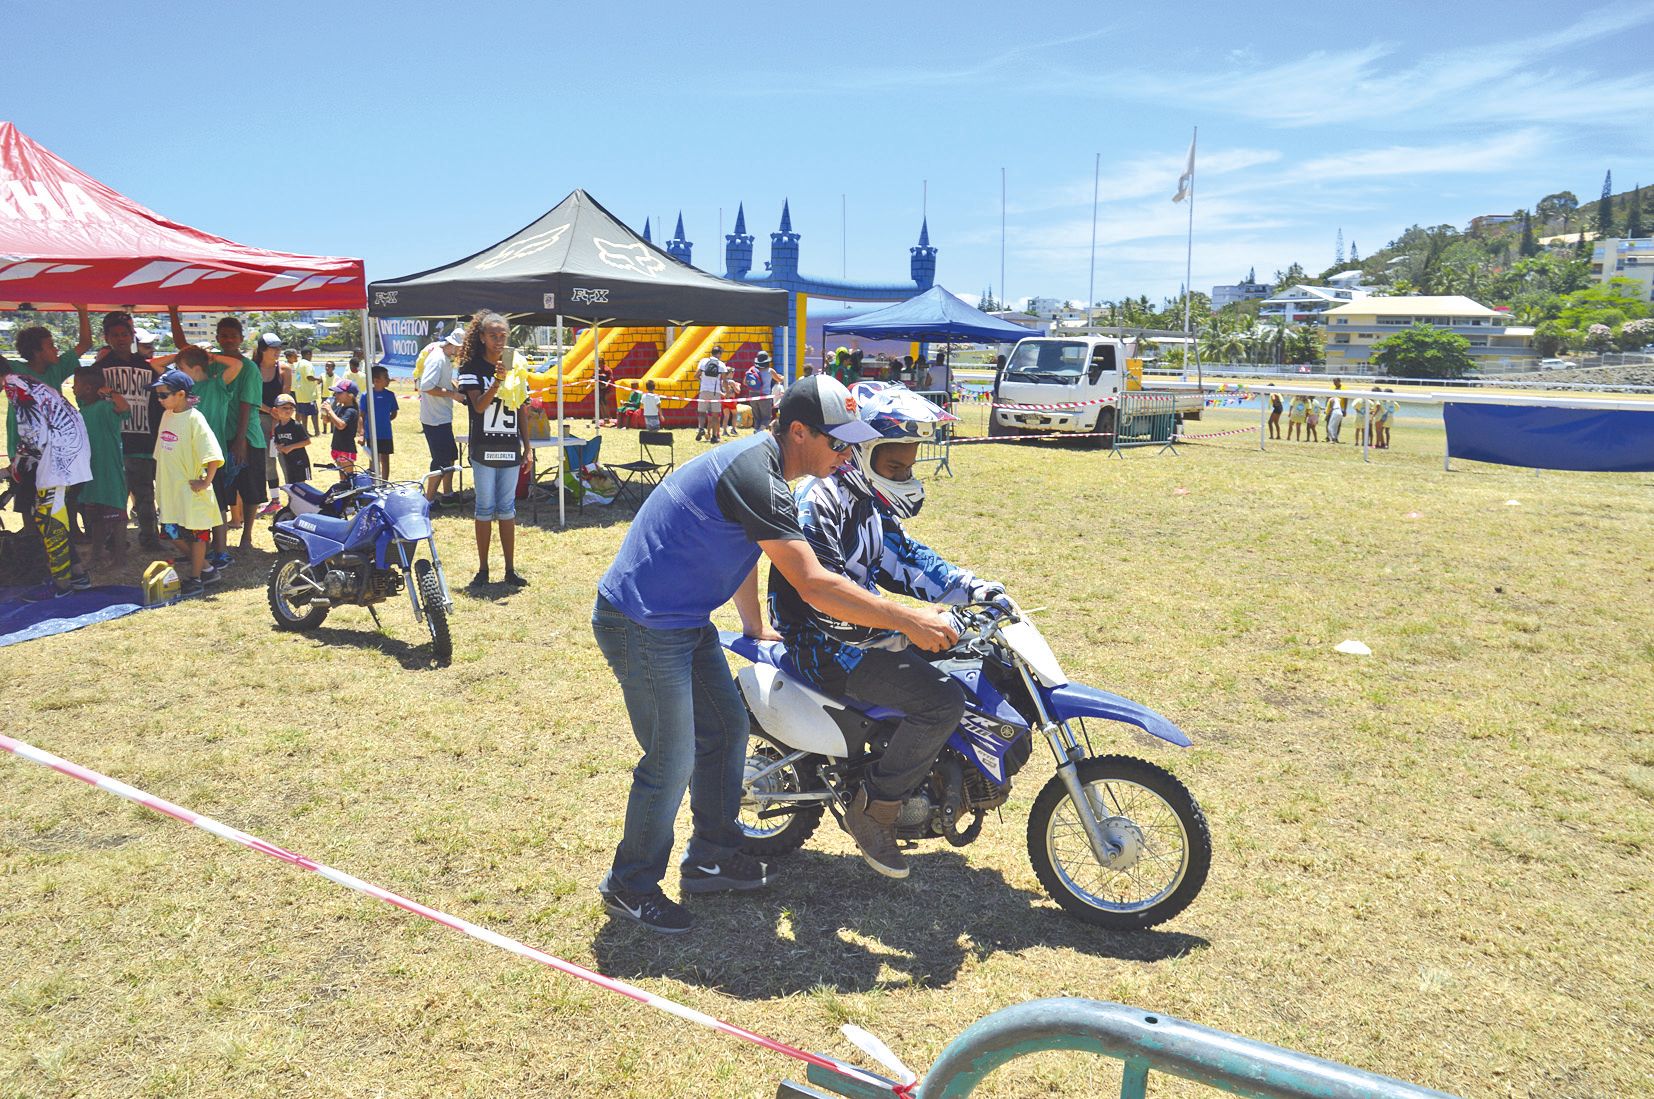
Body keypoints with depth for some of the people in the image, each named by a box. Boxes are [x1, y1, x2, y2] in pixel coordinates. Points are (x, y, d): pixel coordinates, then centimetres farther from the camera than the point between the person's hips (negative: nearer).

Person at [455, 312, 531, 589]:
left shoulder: (514, 367, 9)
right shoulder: (472, 368, -3)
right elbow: (479, 405, -17)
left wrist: (527, 448, 7)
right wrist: (497, 381, -31)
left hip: (510, 450, 3)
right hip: (484, 449, -3)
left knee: (507, 509, 8)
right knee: (485, 509, 3)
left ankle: (510, 569, 13)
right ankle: (483, 570, 10)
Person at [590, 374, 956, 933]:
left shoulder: (757, 459, 6)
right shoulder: (754, 477, -27)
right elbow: (813, 586, -31)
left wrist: (756, 626, 31)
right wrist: (909, 620, -26)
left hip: (682, 620, 10)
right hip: (643, 626, -10)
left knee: (727, 729, 16)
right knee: (672, 763, -2)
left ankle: (711, 857, 32)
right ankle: (630, 885, 19)